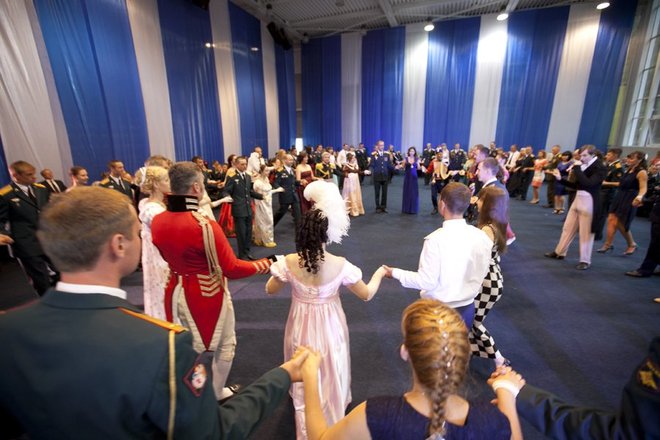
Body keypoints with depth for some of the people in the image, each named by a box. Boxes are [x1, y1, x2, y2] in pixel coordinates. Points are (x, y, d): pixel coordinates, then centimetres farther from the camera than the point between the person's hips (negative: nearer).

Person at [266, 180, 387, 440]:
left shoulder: (289, 263, -21)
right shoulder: (340, 265, -25)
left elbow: (270, 290, -3)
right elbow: (367, 295, -11)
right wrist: (380, 273, 6)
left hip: (301, 327, 2)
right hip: (329, 327, -1)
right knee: (330, 378, 26)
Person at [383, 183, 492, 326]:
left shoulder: (436, 239, -25)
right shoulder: (482, 237, -9)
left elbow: (427, 282, -21)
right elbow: (482, 273, 3)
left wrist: (395, 273, -9)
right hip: (467, 309, 5)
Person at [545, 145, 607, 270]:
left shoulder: (600, 168, -12)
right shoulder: (583, 166, 7)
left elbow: (587, 183, -26)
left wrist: (577, 168, -21)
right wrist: (560, 179, 4)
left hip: (588, 202, -7)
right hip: (578, 199, 7)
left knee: (585, 233, 2)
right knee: (568, 227, 14)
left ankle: (585, 261, 14)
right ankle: (559, 252, 27)